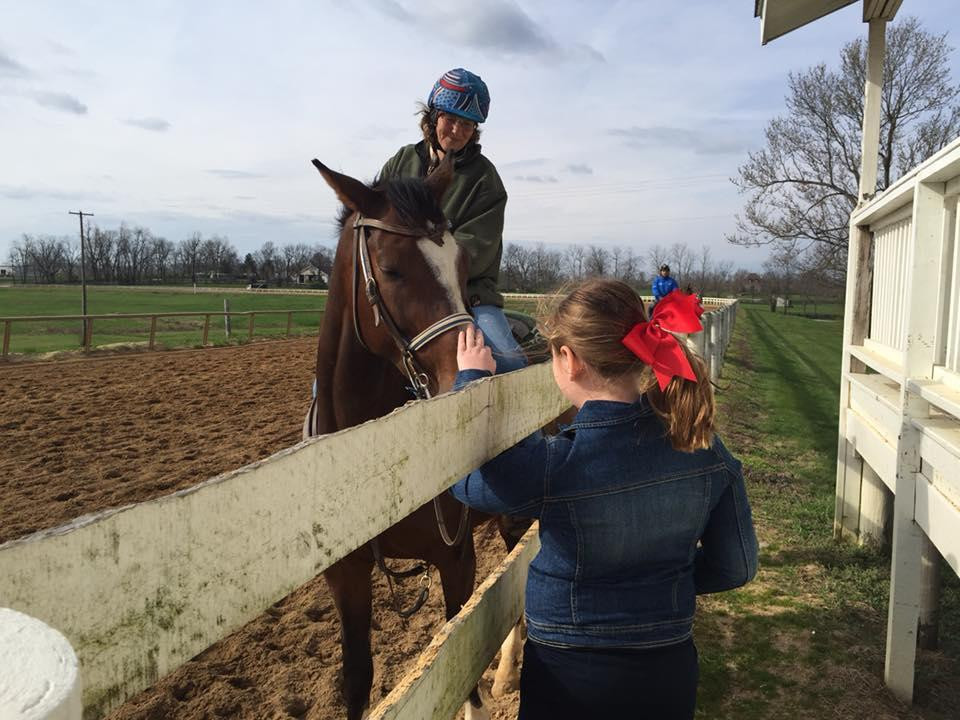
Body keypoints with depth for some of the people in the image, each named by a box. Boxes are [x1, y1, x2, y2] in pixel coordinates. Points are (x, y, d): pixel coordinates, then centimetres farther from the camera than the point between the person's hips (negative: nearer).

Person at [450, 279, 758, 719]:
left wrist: (470, 380, 1)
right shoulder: (706, 450, -15)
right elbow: (736, 568, -4)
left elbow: (463, 480, -8)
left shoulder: (551, 467, -29)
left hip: (568, 680, -4)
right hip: (670, 670, 4)